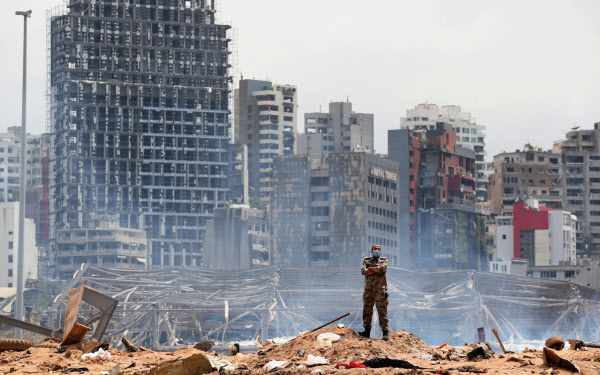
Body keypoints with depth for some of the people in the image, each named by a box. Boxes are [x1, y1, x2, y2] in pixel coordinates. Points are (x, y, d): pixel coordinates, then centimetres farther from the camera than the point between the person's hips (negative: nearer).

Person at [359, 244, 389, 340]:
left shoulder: (384, 260, 8)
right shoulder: (366, 260, 14)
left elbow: (383, 268, -14)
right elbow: (363, 271, -4)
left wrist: (370, 268, -4)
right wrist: (376, 270, -8)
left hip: (380, 290, -3)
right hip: (368, 289, 3)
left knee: (382, 311, -5)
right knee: (367, 311, 4)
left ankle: (385, 333, -5)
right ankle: (367, 331, 11)